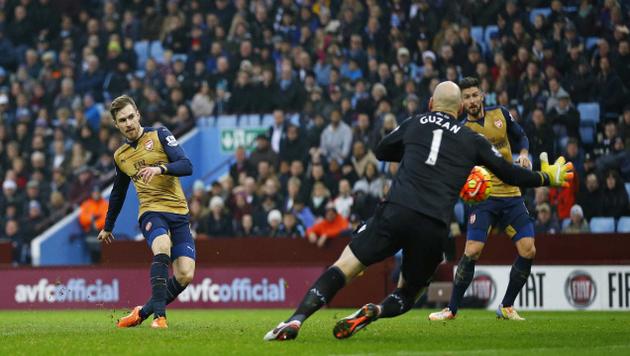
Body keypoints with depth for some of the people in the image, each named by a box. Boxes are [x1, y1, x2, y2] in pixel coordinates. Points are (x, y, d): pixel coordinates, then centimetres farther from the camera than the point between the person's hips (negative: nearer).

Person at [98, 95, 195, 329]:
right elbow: (118, 193, 29)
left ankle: (143, 312, 8)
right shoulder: (120, 156, 14)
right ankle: (159, 315, -38)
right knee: (162, 248, -35)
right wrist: (108, 227, 36)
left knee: (185, 276, -13)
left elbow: (186, 166, -8)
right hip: (151, 213, 0)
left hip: (178, 213, 0)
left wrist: (161, 168, -26)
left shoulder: (160, 136, 3)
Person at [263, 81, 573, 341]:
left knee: (342, 269, 0)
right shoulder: (472, 141, 17)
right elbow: (510, 174, 21)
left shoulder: (414, 124, 17)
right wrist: (548, 177, 37)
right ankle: (373, 312, -15)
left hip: (396, 213, -1)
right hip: (434, 229, 1)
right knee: (407, 295, 19)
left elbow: (380, 152, 33)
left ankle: (296, 320, -22)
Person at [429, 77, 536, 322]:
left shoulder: (501, 114, 5)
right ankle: (452, 309, -1)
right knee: (472, 251, -16)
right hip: (484, 196, -4)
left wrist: (523, 154, 0)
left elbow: (520, 137, 20)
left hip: (511, 195, 4)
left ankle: (506, 307, 9)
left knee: (527, 250, -6)